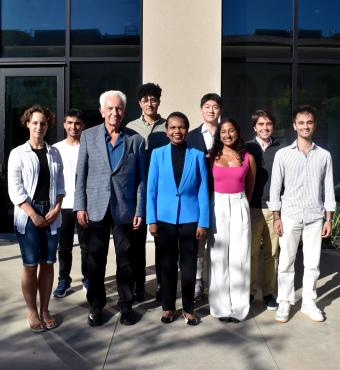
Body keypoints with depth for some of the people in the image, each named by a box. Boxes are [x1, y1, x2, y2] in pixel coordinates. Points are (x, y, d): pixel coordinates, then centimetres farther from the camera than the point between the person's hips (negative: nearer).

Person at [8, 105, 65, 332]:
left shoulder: (54, 153, 9)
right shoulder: (18, 154, -1)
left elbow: (60, 185, 9)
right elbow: (15, 190, -6)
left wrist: (56, 209, -5)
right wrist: (33, 214, -12)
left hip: (51, 215, 3)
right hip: (28, 215, -3)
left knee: (48, 264, 7)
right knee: (31, 265, 1)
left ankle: (44, 309, 19)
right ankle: (32, 312, 15)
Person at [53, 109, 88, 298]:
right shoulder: (56, 148, 5)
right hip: (63, 205, 2)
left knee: (86, 245, 7)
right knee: (64, 246, 9)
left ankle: (87, 279, 21)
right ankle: (64, 280, 20)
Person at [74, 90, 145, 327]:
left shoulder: (136, 140, 2)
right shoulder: (88, 136, 3)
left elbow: (141, 179, 2)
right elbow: (81, 174, 3)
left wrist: (140, 211, -2)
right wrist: (80, 206, -4)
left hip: (125, 209, 0)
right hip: (95, 209, 1)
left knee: (125, 260, 9)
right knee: (96, 261, 9)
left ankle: (126, 305, 24)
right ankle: (96, 305, 25)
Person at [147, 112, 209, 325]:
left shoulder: (197, 156, -1)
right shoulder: (158, 154, 0)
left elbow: (203, 191, -1)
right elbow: (151, 189, 1)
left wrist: (203, 222, -4)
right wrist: (151, 219, -3)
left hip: (190, 218, 0)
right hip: (165, 218, 0)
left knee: (188, 265, 9)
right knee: (167, 264, 11)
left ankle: (188, 308, 25)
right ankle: (168, 307, 26)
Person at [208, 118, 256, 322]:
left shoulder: (248, 158, 3)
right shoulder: (211, 157, 2)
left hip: (240, 207, 0)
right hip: (217, 207, 0)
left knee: (239, 258, 2)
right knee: (219, 257, 3)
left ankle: (238, 307, 14)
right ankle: (221, 306, 15)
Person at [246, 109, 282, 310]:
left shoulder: (281, 149, 5)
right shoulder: (247, 148, 3)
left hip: (274, 209, 1)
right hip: (252, 208, -1)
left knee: (272, 253, 7)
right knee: (251, 252, 5)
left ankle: (269, 292, 20)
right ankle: (249, 291, 18)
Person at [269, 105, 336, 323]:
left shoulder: (324, 155, 5)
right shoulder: (283, 154, -1)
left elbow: (328, 189, 6)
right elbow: (275, 187, 0)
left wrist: (329, 219, 3)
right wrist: (277, 217, -4)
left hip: (315, 217, 2)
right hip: (290, 216, -1)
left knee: (312, 263, 8)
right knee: (286, 262, 4)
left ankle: (309, 303, 23)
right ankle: (285, 302, 17)